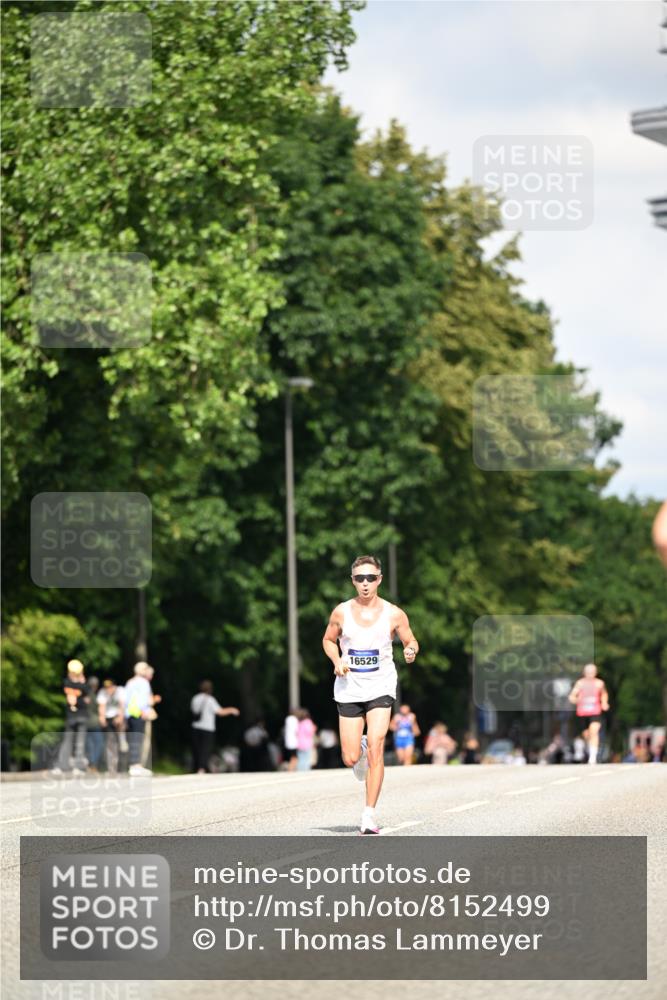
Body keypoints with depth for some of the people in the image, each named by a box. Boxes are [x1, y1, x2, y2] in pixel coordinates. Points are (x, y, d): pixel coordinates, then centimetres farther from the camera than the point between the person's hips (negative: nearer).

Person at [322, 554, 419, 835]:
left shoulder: (393, 614, -5)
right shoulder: (341, 612, -2)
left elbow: (410, 640, 9)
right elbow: (328, 639, 14)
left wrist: (411, 650, -15)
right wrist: (337, 661, -6)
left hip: (381, 688, -1)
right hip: (349, 688, 2)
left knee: (375, 751, -16)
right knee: (350, 759, 1)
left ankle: (369, 814, -8)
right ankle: (360, 752, 41)